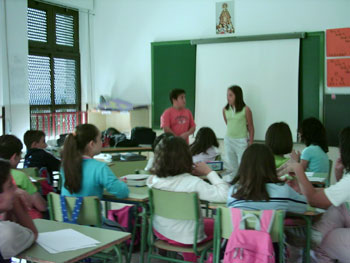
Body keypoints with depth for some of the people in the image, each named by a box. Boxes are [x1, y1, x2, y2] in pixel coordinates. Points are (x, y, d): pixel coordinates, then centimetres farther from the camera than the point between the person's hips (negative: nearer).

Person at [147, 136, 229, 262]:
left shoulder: (153, 180, -17)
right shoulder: (193, 183, -32)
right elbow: (224, 195, -30)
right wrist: (209, 172, -20)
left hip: (160, 232, 5)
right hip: (185, 237, -4)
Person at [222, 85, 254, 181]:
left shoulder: (246, 110, -10)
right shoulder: (225, 110, 1)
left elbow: (251, 127, -3)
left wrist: (251, 143, -4)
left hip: (241, 141, -4)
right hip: (228, 140, 4)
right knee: (231, 167, 12)